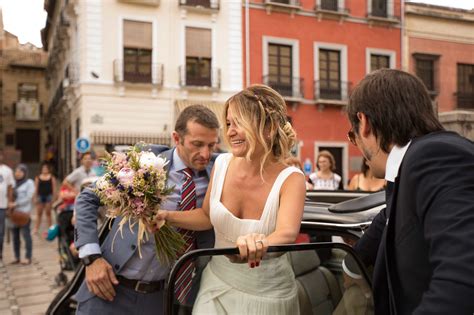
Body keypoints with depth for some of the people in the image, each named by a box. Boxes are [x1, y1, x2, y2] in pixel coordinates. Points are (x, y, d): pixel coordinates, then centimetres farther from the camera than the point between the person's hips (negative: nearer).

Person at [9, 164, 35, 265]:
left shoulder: (29, 183, 1)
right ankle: (17, 257, 14)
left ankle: (28, 258, -1)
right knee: (15, 234, 6)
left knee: (25, 234, -5)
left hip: (24, 212, -6)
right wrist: (10, 204, -2)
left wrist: (16, 204, -15)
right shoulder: (14, 183, 17)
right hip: (14, 212, 6)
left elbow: (28, 198, -8)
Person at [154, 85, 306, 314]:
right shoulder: (222, 164, -8)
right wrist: (166, 216, -7)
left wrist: (259, 243, -57)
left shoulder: (290, 178, -19)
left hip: (267, 296, -3)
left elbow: (288, 232, -36)